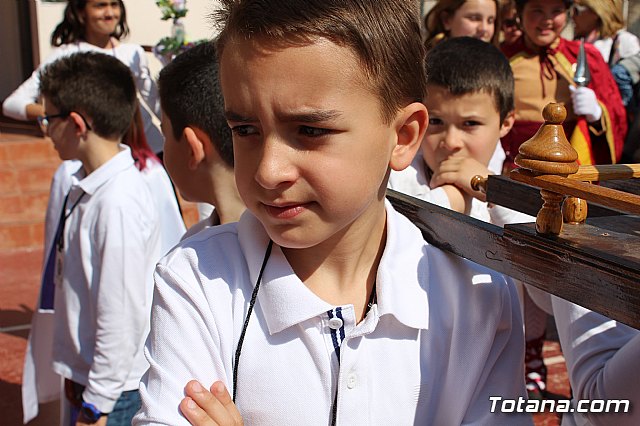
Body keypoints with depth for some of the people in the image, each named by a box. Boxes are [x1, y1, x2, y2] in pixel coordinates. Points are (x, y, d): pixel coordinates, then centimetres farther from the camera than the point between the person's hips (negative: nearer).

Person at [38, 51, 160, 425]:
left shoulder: (119, 203, -24)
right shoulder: (85, 189, 3)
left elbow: (121, 319, -22)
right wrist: (77, 373, 16)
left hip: (115, 394, -8)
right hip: (89, 381, 8)